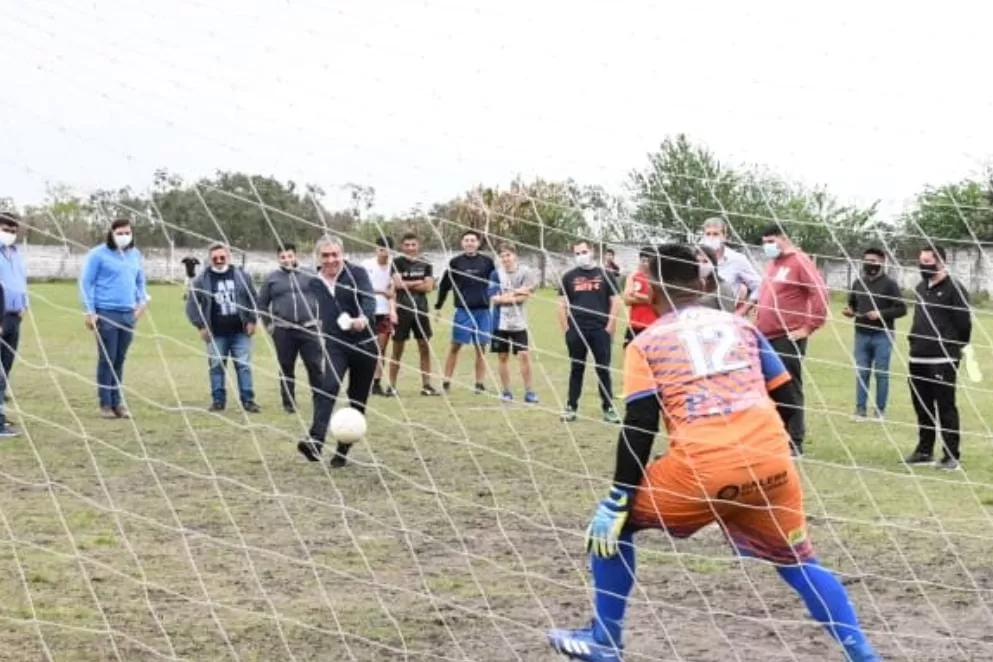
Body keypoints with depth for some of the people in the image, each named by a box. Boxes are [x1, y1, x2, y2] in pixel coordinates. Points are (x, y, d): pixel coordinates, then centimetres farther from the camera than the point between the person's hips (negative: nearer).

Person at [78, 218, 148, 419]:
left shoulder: (136, 255, 13)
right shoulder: (98, 255, -5)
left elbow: (140, 281, 24)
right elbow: (86, 282, -4)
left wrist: (141, 301, 9)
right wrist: (89, 311, -9)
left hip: (129, 314, 5)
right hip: (106, 313, -5)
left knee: (120, 359, 9)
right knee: (107, 359, -2)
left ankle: (117, 402, 16)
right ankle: (105, 404, 5)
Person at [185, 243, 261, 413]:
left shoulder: (241, 276, 4)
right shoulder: (201, 280, 1)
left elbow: (254, 299, 9)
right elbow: (192, 305, 4)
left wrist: (252, 321, 2)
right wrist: (200, 325, -3)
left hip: (240, 332, 0)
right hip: (216, 334, 0)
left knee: (244, 366, 0)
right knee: (216, 367, 5)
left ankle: (248, 400, 5)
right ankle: (218, 400, 14)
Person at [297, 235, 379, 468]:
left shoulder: (357, 273, -8)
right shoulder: (315, 284, 4)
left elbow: (368, 299, -25)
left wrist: (364, 318, -44)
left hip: (364, 344, -1)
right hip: (335, 345, 1)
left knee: (358, 400, 5)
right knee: (329, 387, -24)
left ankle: (343, 450, 17)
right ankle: (315, 442, -36)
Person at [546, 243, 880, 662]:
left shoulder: (646, 342, 11)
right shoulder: (742, 326, 20)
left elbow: (638, 427, 1)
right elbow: (787, 401, 19)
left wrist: (616, 501, 4)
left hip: (701, 466, -3)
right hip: (772, 462, 3)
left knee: (612, 524, 19)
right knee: (798, 562, 24)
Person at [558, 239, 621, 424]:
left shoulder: (604, 275, 5)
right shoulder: (569, 277, 8)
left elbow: (615, 302, 3)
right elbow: (562, 304, 8)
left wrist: (610, 327, -5)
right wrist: (566, 329, 0)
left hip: (600, 330, -1)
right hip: (576, 330, 1)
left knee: (604, 369, 2)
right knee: (576, 369, 7)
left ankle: (608, 408, 7)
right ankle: (571, 407, 13)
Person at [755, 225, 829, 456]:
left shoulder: (799, 261, -7)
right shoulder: (772, 263, 18)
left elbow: (820, 293, -15)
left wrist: (809, 327, -15)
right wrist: (758, 324, 18)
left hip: (788, 338, -8)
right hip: (766, 337, 8)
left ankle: (795, 443, 0)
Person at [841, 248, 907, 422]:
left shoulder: (889, 284, -3)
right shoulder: (858, 283, 11)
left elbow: (901, 309, -5)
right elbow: (852, 304, 22)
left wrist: (881, 314, -17)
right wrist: (849, 311, -1)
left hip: (882, 336, -4)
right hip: (861, 335, 4)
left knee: (881, 373, 2)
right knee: (861, 373, 5)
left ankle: (880, 411, 8)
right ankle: (860, 409, 10)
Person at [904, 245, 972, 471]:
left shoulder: (954, 289, -10)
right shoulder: (920, 288, 15)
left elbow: (964, 324, -11)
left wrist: (955, 349, -2)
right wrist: (916, 342, 16)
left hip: (943, 361, -8)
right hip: (917, 359, 8)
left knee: (945, 407, -4)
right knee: (922, 406, 14)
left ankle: (952, 455, 1)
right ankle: (924, 450, 24)